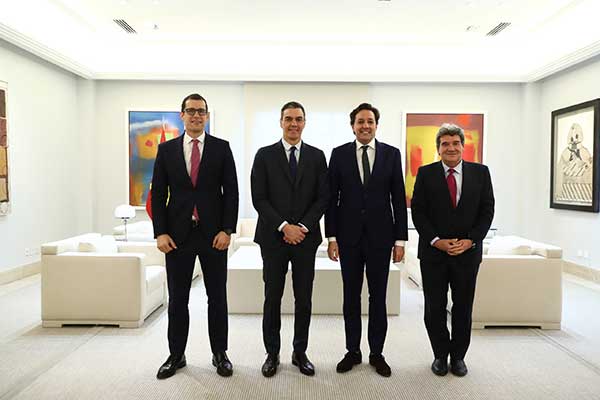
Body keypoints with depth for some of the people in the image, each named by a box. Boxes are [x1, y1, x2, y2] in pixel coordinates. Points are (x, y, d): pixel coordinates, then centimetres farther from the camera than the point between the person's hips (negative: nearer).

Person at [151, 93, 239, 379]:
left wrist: (227, 229, -9)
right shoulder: (166, 149, 6)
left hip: (214, 233, -1)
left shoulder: (221, 147, 2)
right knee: (177, 298, 11)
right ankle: (176, 355, 28)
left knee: (218, 297, 9)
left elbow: (231, 191, -1)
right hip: (178, 234, 1)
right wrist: (160, 232, -4)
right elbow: (158, 194, 4)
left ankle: (219, 354, 24)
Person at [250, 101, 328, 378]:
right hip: (273, 237, -1)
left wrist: (303, 227, -9)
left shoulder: (316, 156, 7)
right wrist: (284, 227, -13)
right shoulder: (265, 155, 2)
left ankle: (300, 353, 25)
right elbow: (259, 199, -4)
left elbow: (322, 198, 2)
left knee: (304, 298, 8)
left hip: (306, 237, 2)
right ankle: (272, 353, 23)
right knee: (272, 297, 7)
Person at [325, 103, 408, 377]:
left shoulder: (391, 154, 2)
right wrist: (331, 236, -4)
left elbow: (399, 198, 2)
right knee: (351, 296, 11)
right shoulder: (339, 154, 2)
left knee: (378, 296, 9)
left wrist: (400, 239, -2)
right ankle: (353, 351, 26)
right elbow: (332, 197, 1)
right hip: (349, 236, 0)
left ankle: (377, 353, 26)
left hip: (380, 235, 0)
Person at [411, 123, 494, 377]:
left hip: (468, 252, 1)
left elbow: (487, 211, 2)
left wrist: (470, 241, -10)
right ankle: (440, 355, 26)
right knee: (434, 308, 7)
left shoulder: (480, 172, 4)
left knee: (463, 308, 11)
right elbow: (418, 212, -3)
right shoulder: (425, 173, 0)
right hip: (433, 252, -1)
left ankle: (458, 356, 28)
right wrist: (436, 241, -12)